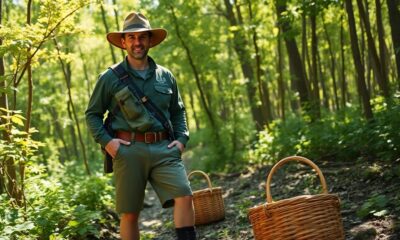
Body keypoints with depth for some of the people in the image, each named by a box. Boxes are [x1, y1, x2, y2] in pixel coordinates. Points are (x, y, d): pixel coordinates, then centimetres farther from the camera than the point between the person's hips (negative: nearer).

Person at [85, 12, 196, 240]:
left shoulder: (165, 76, 14)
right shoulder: (111, 78, 4)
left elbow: (178, 111, 22)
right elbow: (92, 114, 9)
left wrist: (182, 138, 7)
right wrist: (106, 141, -6)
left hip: (163, 148, 2)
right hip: (129, 149, -2)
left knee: (184, 195, -16)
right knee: (130, 212, 3)